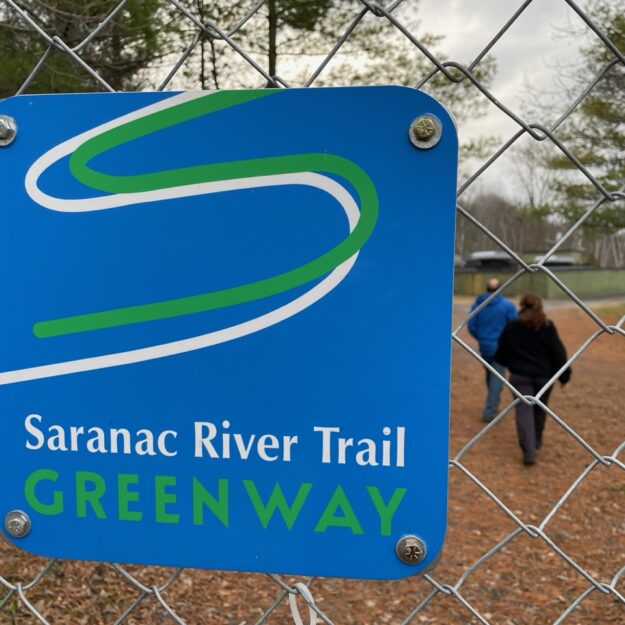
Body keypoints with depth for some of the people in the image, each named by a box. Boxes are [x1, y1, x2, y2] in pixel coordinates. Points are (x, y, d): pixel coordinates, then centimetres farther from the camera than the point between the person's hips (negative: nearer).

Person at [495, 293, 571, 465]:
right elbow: (558, 352, -6)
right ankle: (536, 443, 36)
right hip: (544, 376, 1)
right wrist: (564, 375, 3)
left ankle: (529, 452, -15)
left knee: (524, 411, -3)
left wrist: (505, 363, 29)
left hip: (520, 376, -1)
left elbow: (501, 352, 7)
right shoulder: (548, 327, -6)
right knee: (540, 410, 19)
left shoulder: (512, 327, -3)